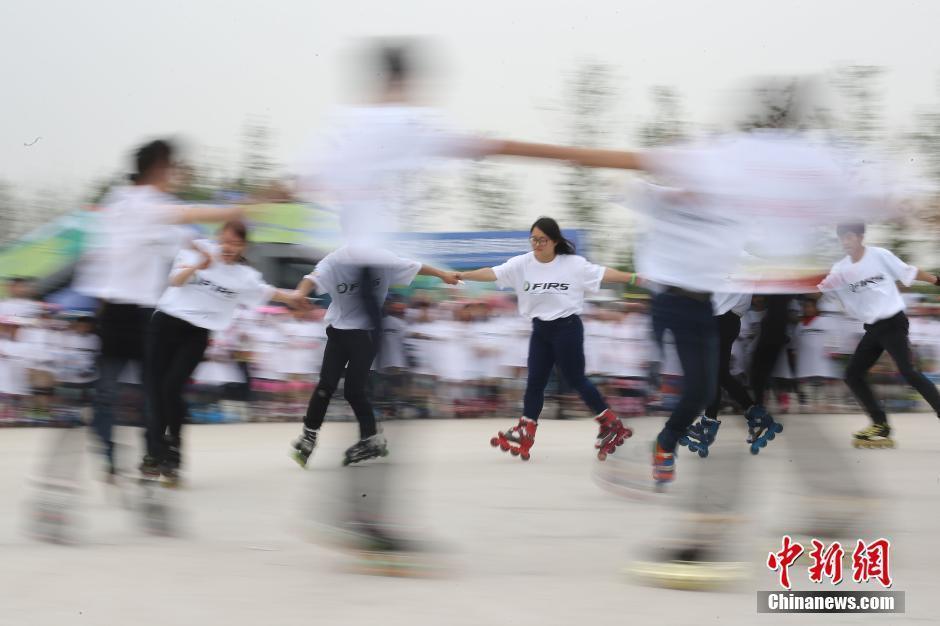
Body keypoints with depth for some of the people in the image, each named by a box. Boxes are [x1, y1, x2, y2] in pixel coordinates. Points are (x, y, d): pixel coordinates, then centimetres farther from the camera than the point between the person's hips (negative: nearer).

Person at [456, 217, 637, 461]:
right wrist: (462, 275, -21)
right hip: (540, 330, 4)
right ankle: (525, 433, 14)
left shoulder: (574, 264, -8)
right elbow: (493, 273, -10)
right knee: (535, 381, 7)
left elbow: (603, 273, -8)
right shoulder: (522, 264, -3)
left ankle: (611, 425, 13)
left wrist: (633, 278, -16)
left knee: (576, 379, 0)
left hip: (567, 328, -4)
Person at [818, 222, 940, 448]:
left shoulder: (880, 255, -8)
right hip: (872, 329, 6)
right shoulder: (841, 269, 4)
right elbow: (820, 287, -5)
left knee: (907, 371, -20)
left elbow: (909, 272, 1)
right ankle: (881, 425, 12)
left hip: (893, 323, -6)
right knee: (853, 374, 3)